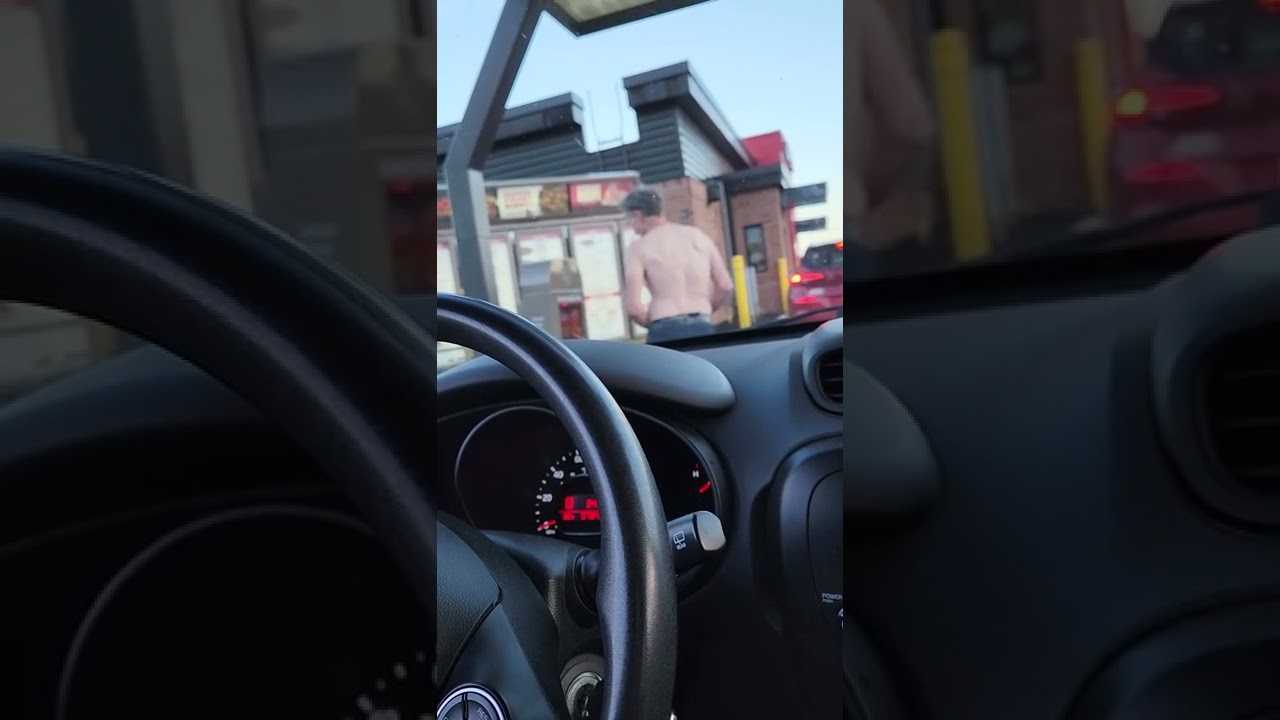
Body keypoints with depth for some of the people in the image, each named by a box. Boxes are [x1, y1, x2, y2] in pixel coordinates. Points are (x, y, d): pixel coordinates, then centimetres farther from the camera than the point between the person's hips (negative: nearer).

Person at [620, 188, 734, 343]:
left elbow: (634, 307, -9)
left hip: (666, 331, -4)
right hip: (703, 327, 4)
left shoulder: (639, 246, -1)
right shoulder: (698, 235, 12)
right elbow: (726, 287, 9)